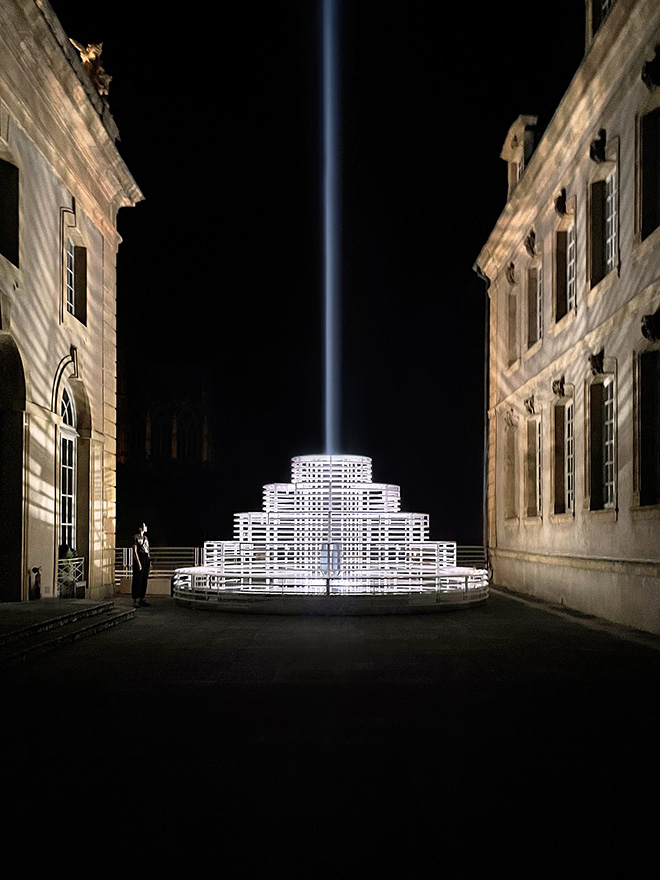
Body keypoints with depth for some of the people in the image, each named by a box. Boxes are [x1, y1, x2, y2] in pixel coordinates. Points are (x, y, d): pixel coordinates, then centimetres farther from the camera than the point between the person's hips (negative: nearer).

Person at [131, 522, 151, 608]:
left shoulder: (145, 538, 17)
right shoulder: (136, 537, -6)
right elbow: (135, 551, -11)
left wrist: (149, 560, 14)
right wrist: (138, 562, -17)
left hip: (146, 559, 8)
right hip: (139, 559, -8)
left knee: (144, 580, 9)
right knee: (137, 580, -7)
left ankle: (142, 599, 16)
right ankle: (135, 600, -5)